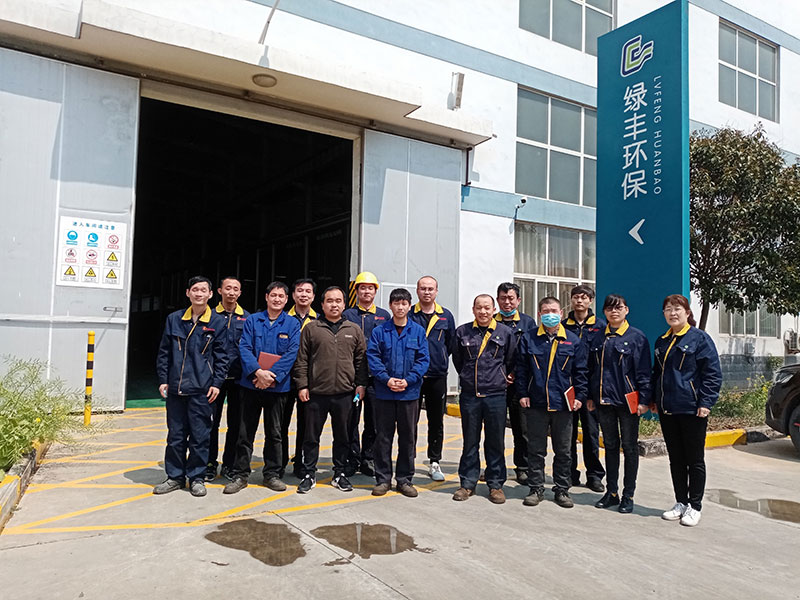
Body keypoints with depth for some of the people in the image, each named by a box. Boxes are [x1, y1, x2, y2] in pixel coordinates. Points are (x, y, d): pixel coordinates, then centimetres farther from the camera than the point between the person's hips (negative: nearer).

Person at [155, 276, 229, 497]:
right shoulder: (174, 319, 8)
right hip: (175, 388, 3)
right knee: (175, 434, 10)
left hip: (202, 389, -2)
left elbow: (221, 357, 2)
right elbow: (164, 353, 12)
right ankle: (175, 477, 23)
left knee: (200, 435, 3)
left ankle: (196, 477, 18)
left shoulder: (217, 322, 1)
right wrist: (163, 380, 6)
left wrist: (216, 383, -5)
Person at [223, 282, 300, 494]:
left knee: (274, 432, 9)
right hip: (251, 383, 0)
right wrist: (258, 371, -19)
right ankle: (240, 475, 16)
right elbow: (244, 348, -4)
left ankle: (272, 474, 22)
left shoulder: (292, 324, 3)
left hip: (278, 386, 0)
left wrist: (272, 375, -17)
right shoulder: (252, 321, 5)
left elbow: (291, 353, -6)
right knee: (246, 431, 5)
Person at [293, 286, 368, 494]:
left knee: (342, 436, 11)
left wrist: (361, 384, 4)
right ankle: (309, 474, 21)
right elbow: (301, 360, 2)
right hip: (316, 393, -1)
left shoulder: (354, 330, 8)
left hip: (345, 394, 2)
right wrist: (302, 385, -4)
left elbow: (361, 359, 11)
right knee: (312, 436, 7)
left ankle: (339, 474, 25)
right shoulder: (311, 328, 3)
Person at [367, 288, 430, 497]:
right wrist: (386, 379, -16)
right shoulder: (379, 331, 1)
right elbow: (372, 358, -3)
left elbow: (423, 360, -1)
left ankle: (405, 480, 21)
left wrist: (408, 380, -13)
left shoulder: (418, 331, 3)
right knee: (383, 437, 6)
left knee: (408, 437, 9)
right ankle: (383, 479, 18)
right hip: (384, 393, -1)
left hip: (410, 392, 1)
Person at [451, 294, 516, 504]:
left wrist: (503, 377, 12)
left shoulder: (505, 333, 2)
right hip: (469, 395, 1)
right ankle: (467, 483, 20)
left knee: (496, 443, 7)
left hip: (496, 395, 0)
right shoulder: (462, 332, 3)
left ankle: (496, 484, 19)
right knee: (470, 441, 9)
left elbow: (512, 361, 12)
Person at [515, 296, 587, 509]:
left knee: (563, 451, 10)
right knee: (536, 450, 7)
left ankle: (562, 490, 23)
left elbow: (580, 371, 6)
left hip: (563, 404, 0)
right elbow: (521, 369, 4)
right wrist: (522, 394, -2)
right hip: (536, 404, 0)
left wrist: (580, 396, -1)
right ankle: (536, 489, 19)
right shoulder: (529, 339, 3)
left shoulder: (573, 341, 4)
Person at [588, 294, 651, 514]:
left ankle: (628, 495, 15)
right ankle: (611, 492, 22)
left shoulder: (637, 337, -3)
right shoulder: (598, 339, 10)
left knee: (629, 447, 5)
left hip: (627, 400, -4)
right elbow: (592, 369, 13)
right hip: (604, 400, 4)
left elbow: (643, 371, -6)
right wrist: (590, 396, 9)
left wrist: (644, 400, -11)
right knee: (610, 445, 12)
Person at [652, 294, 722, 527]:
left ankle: (695, 507, 15)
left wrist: (706, 403, -15)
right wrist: (653, 399, 15)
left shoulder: (700, 338, -6)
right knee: (676, 459, 13)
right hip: (666, 409, 6)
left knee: (695, 460, 4)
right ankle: (680, 503, 23)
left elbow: (713, 374, -9)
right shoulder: (662, 341, 12)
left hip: (692, 409, -6)